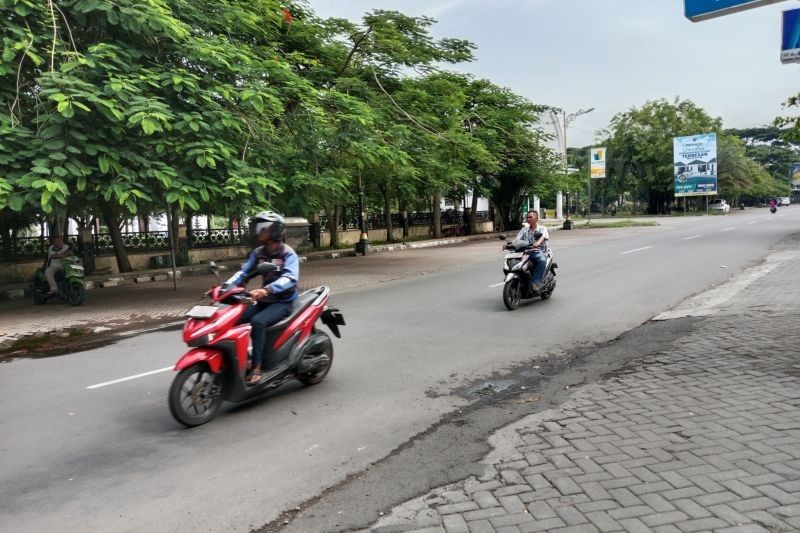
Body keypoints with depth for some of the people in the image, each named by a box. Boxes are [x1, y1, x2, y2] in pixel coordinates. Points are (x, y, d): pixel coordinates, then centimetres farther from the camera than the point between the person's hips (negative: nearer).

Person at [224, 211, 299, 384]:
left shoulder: (288, 254, -11)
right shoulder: (257, 253, 9)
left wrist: (266, 290, -43)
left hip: (283, 302, -7)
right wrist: (225, 286, -14)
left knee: (257, 322, -33)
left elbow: (290, 278, -28)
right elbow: (243, 272, 5)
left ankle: (256, 367, -27)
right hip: (263, 301, 7)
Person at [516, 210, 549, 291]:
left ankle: (536, 283, -39)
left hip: (538, 252, -3)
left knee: (542, 260, -38)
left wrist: (538, 243, -38)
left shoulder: (543, 228, 8)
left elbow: (543, 237, -14)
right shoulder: (524, 229, 19)